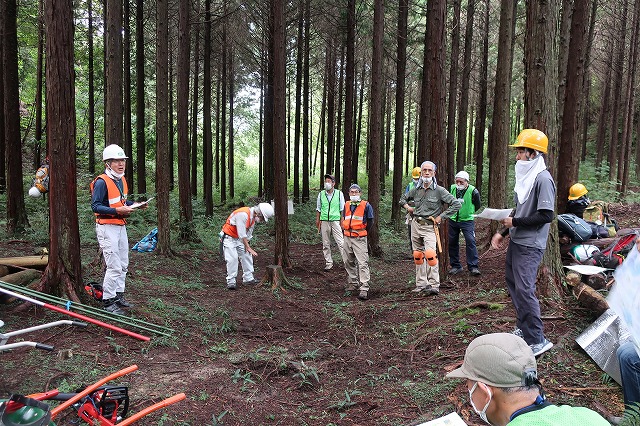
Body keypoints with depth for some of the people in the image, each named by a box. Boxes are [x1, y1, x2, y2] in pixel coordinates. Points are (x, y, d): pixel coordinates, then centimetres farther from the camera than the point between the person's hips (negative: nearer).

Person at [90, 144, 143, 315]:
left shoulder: (122, 180, 10)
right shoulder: (101, 182, -16)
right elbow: (95, 206, -19)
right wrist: (117, 210, -28)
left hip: (121, 226, 9)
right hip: (107, 227, -9)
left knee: (123, 264, 16)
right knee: (114, 266, -8)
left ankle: (118, 295, 29)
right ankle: (108, 301, 4)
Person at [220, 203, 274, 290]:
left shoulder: (254, 217, 0)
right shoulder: (243, 214, -30)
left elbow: (248, 234, 8)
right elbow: (242, 234, -30)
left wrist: (246, 247, 6)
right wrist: (249, 248, -26)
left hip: (239, 239, 9)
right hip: (228, 238, -9)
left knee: (246, 256, 7)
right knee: (232, 258, -16)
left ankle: (248, 278, 14)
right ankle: (231, 282, -8)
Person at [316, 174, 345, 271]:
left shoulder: (339, 193, 3)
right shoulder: (321, 194, 8)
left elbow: (342, 209, 7)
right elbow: (318, 209, 14)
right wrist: (318, 222, 9)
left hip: (335, 220, -2)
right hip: (324, 221, 2)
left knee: (340, 242, -7)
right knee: (326, 244, 6)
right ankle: (328, 263, 15)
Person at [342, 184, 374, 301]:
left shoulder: (366, 206, -4)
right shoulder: (346, 205, 11)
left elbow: (370, 221, 4)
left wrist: (363, 233, 8)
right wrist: (345, 231, 15)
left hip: (359, 238, -6)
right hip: (347, 238, 6)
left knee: (362, 263, -12)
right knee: (348, 262, 14)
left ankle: (364, 289, -15)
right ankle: (353, 283, 31)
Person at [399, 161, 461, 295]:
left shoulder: (439, 190, -6)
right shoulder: (416, 190, 8)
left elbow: (456, 204, -9)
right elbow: (403, 198, 27)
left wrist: (441, 216, -10)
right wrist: (407, 206, 6)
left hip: (429, 226, -5)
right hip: (415, 225, 5)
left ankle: (434, 285, -18)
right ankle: (421, 284, 17)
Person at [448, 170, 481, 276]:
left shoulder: (473, 191, -14)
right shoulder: (451, 188, -5)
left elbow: (477, 206, 2)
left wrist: (468, 212, 8)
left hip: (467, 221, -4)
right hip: (453, 220, 4)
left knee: (470, 241, -13)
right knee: (452, 242, 7)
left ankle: (473, 266, -6)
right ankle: (455, 266, 20)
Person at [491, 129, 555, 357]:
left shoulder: (543, 179, -16)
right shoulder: (525, 177, 12)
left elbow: (546, 215, -22)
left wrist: (515, 222, -15)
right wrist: (503, 232, 14)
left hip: (530, 246, -10)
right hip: (516, 241, 10)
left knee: (524, 289, -11)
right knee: (513, 283, 17)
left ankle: (537, 340, -1)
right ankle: (523, 328, 31)